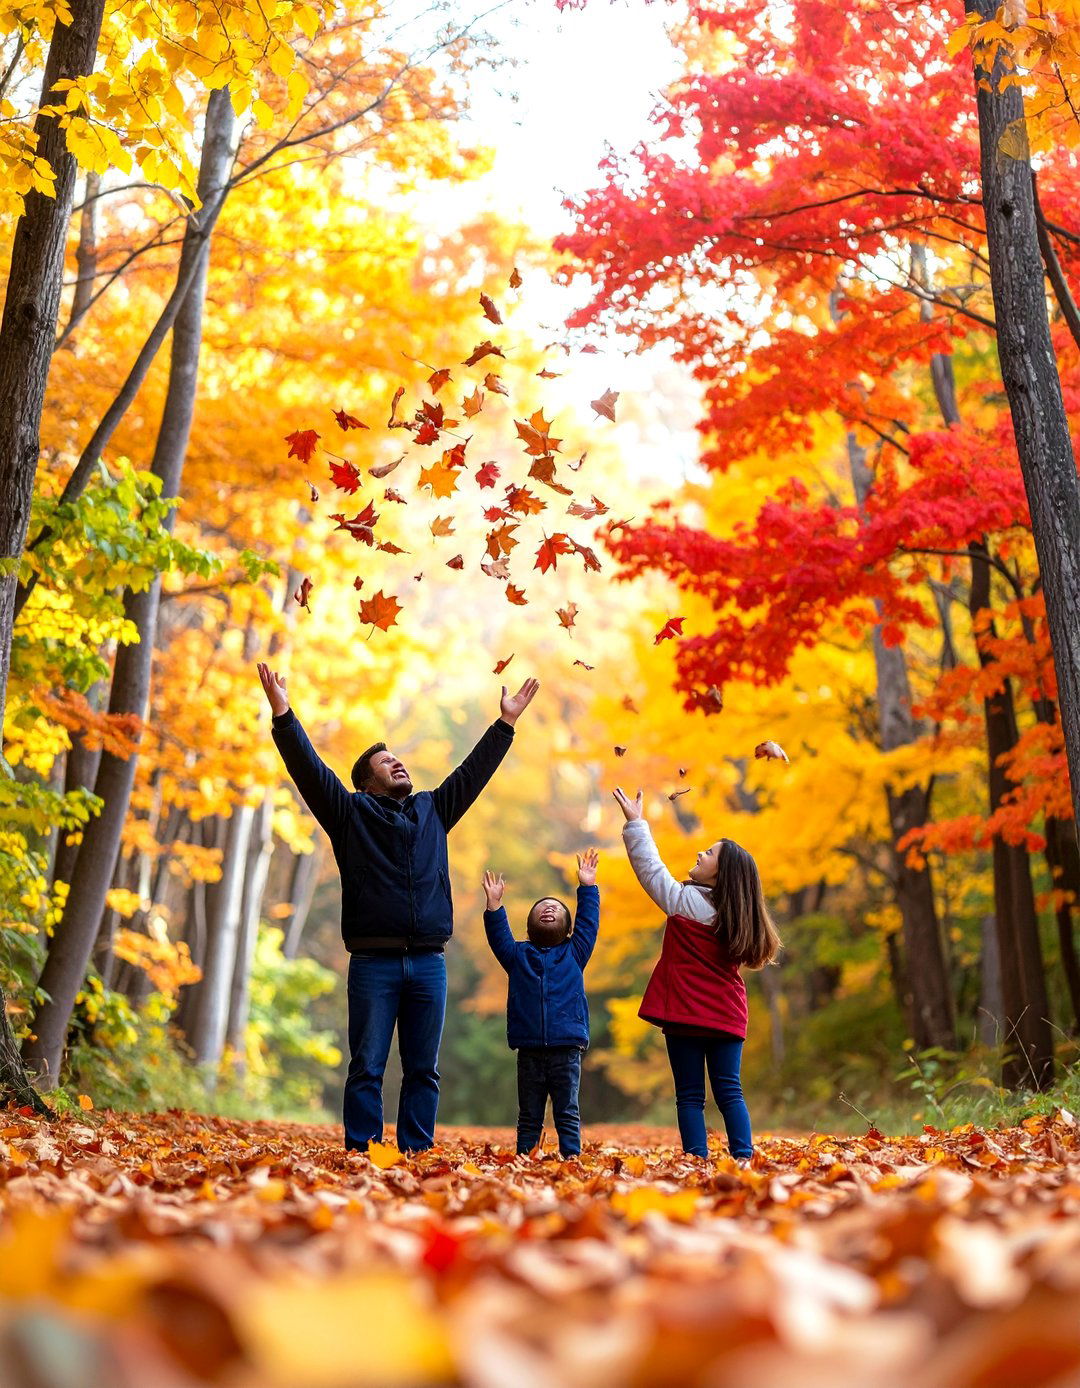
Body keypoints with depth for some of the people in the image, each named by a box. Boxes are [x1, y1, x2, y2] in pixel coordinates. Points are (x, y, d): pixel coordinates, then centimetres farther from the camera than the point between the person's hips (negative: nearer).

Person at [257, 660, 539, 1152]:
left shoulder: (433, 810, 19)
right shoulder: (351, 812, 9)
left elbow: (473, 771, 25)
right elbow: (309, 768, 0)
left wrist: (505, 723, 26)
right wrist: (283, 715, -10)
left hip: (428, 963, 4)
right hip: (373, 963, -3)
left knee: (423, 1070, 5)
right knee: (367, 1068, -2)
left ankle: (417, 1153, 10)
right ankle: (361, 1152, 2)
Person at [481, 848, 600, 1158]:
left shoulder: (574, 954, 12)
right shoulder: (518, 955, 13)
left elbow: (588, 923, 5)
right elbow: (498, 936, 1)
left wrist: (587, 888, -3)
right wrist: (494, 903, -11)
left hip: (566, 1051, -1)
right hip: (529, 1053, 1)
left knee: (567, 1116, 2)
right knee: (529, 1119, 7)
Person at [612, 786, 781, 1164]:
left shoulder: (685, 901, -8)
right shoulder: (735, 916, 7)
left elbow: (651, 868, -1)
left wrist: (635, 822, 7)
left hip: (687, 1015, -5)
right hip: (727, 1016, 5)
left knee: (690, 1096, 1)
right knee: (729, 1092, 6)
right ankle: (743, 1158, -3)